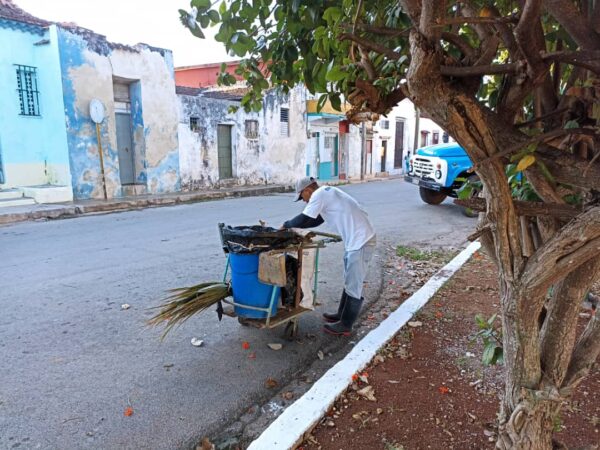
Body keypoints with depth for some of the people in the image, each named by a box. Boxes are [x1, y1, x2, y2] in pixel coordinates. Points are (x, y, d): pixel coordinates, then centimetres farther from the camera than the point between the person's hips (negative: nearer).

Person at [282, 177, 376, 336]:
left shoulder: (319, 194, -12)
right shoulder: (326, 193, 18)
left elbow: (304, 219, -14)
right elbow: (316, 220, 24)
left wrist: (286, 225, 4)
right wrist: (293, 225, 16)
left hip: (360, 240, -11)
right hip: (355, 239, 11)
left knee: (354, 286, 0)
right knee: (349, 282, 21)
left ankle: (345, 326, 10)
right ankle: (342, 315, 34)